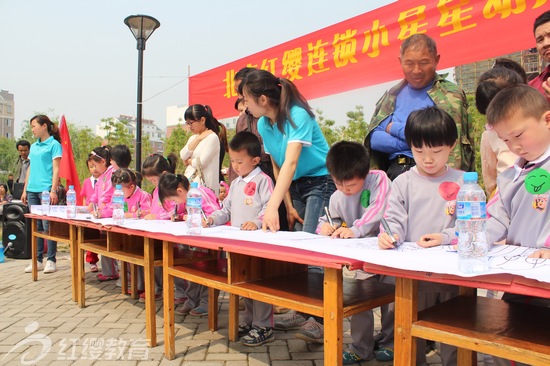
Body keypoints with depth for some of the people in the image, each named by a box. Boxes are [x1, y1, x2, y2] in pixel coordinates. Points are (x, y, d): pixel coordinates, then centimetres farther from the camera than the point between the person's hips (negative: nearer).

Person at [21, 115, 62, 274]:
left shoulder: (54, 144, -2)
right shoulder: (33, 146, 18)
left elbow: (56, 169, -8)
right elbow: (30, 169, 21)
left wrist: (53, 191, -15)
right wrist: (25, 190, 16)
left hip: (46, 190, -7)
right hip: (32, 190, 7)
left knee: (48, 225, -6)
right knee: (35, 226, 8)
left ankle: (51, 260, 1)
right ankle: (38, 260, 15)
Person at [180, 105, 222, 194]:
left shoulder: (212, 137, -8)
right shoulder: (193, 138, 17)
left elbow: (201, 163, -15)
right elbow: (183, 156, 1)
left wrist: (189, 161, 4)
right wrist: (197, 139, -4)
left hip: (204, 184, -7)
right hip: (189, 181, 7)